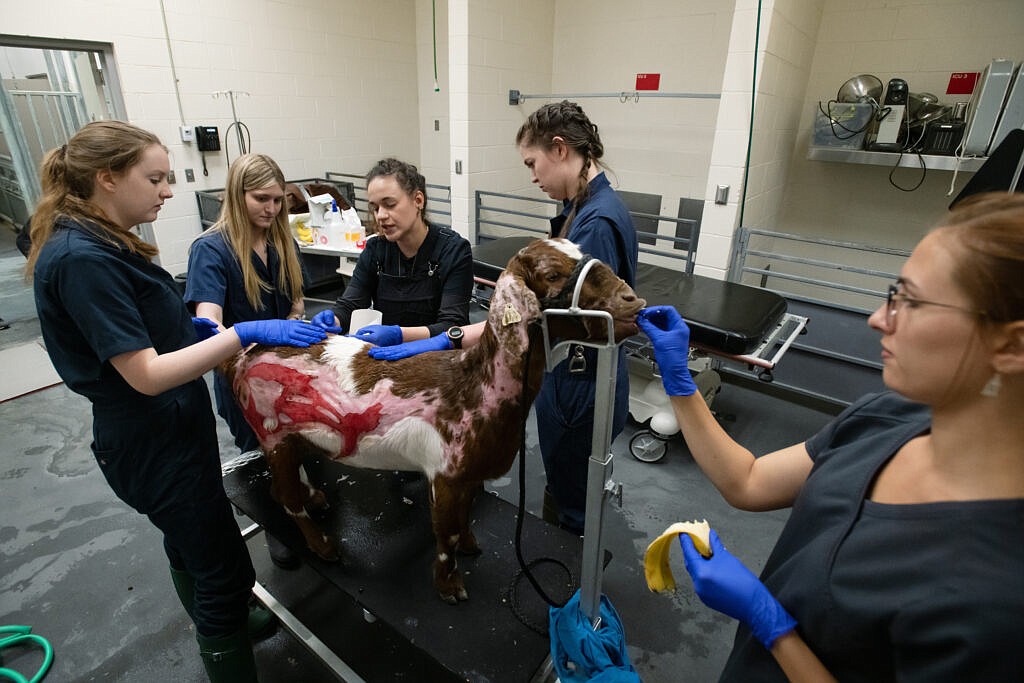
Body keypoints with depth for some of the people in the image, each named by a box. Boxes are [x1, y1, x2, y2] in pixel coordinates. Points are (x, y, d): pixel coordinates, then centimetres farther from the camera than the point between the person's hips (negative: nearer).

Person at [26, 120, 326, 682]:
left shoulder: (95, 243, 6)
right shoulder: (82, 259, -25)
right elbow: (146, 375, -27)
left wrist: (196, 327, 5)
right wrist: (244, 333, -30)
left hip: (166, 433, 10)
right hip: (156, 446, -10)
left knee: (190, 547, 28)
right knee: (226, 571, 3)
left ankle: (219, 633, 52)